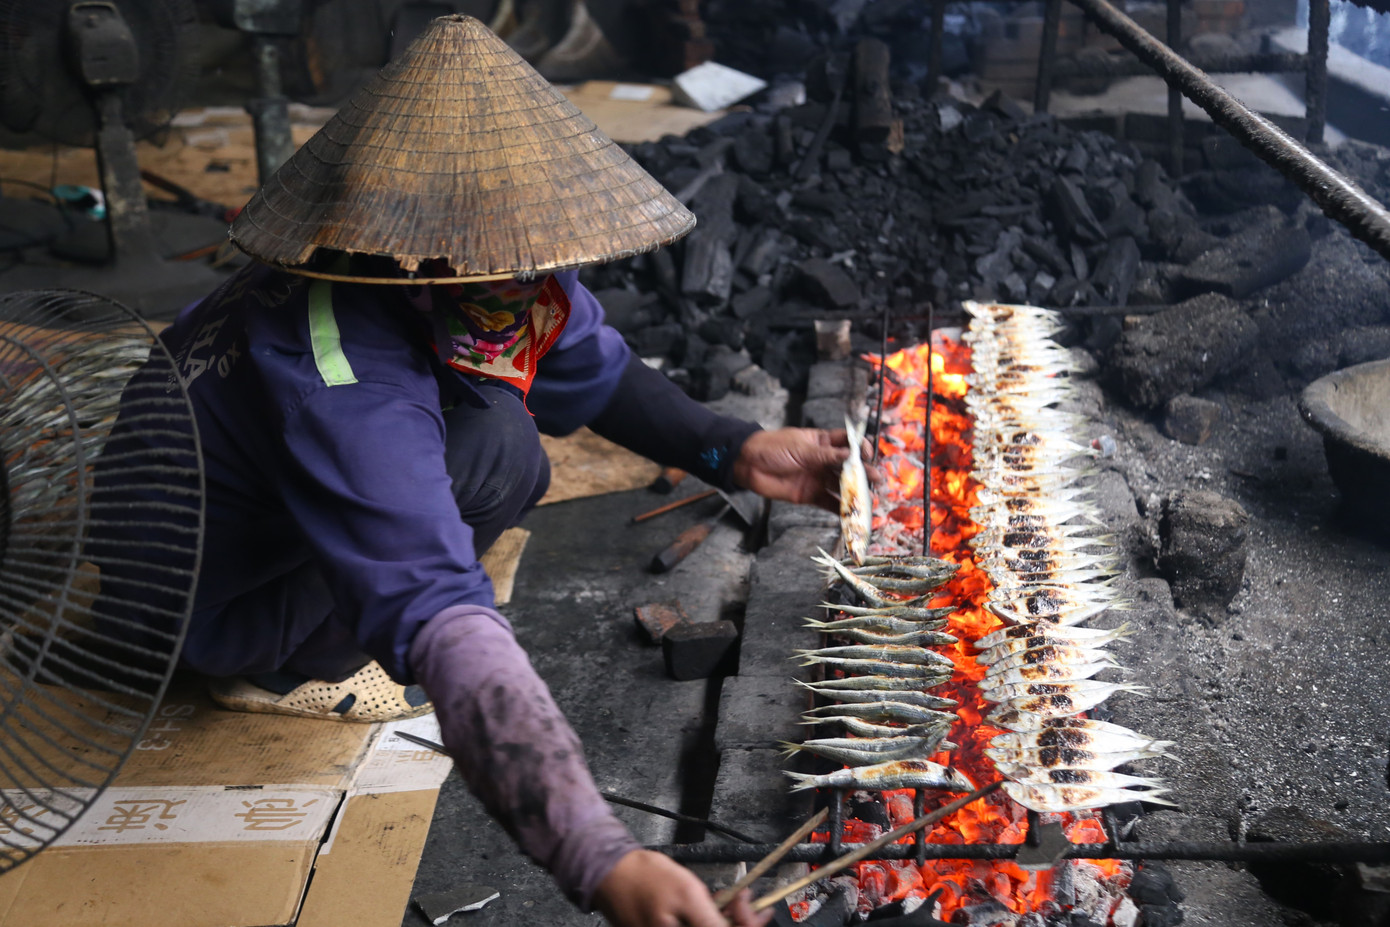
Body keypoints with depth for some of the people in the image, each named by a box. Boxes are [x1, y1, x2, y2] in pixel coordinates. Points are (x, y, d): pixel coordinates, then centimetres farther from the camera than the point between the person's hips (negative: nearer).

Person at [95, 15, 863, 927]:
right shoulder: (347, 387, -41)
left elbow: (599, 370, 3)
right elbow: (445, 630, -51)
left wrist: (737, 452, -12)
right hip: (214, 611, -8)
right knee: (495, 451, -27)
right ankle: (298, 671, -4)